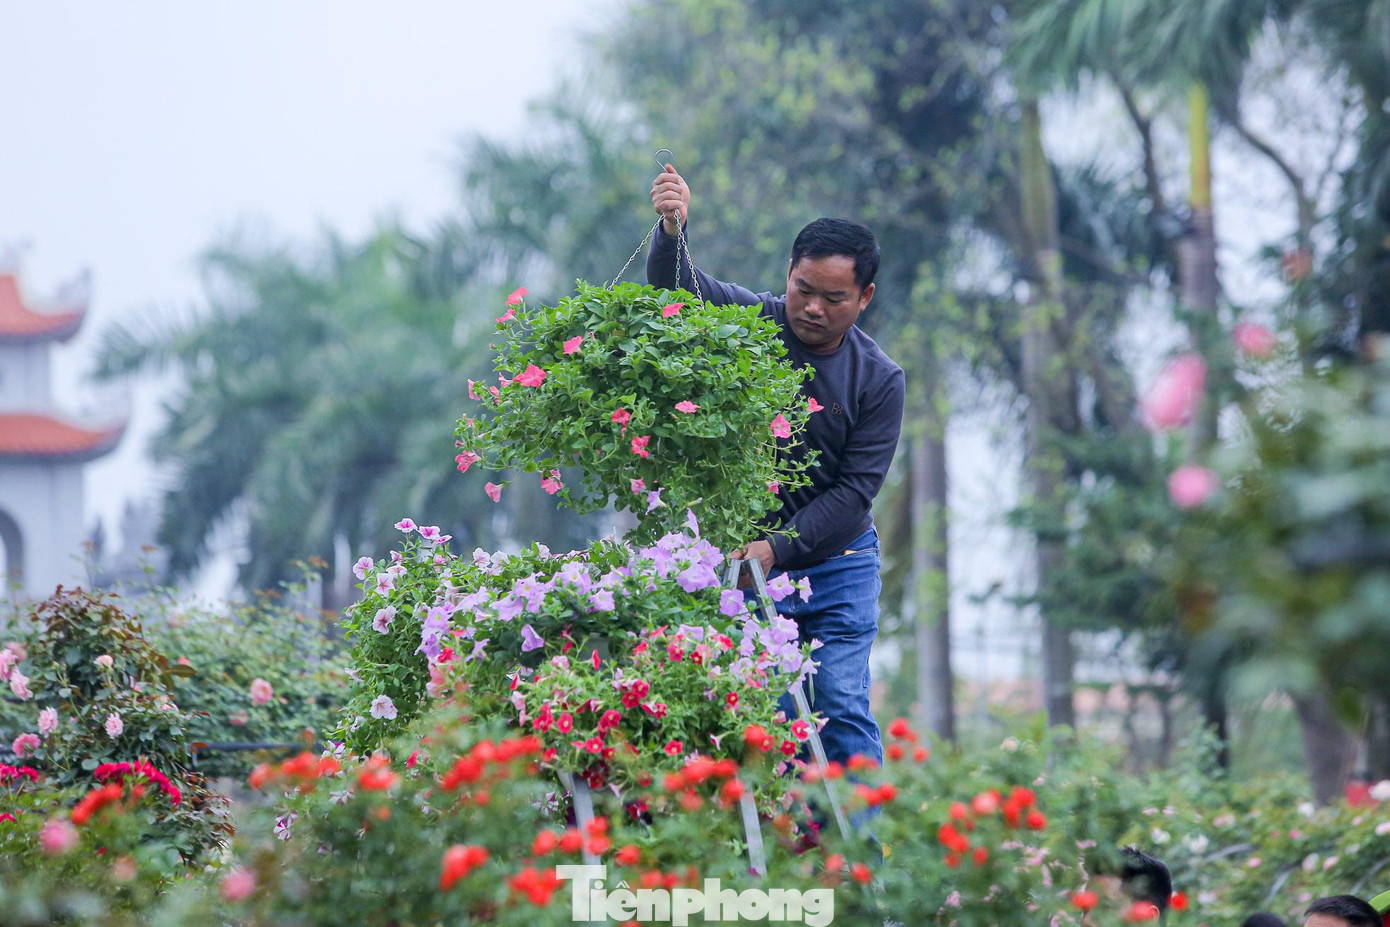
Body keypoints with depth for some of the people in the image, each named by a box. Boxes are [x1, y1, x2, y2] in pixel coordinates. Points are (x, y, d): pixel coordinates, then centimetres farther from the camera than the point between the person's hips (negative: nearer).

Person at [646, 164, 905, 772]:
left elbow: (855, 490, -10)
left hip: (836, 563, 0)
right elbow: (672, 286, -19)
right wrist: (672, 232, -41)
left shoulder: (878, 381, -6)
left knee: (842, 710, -7)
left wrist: (778, 549, -21)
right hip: (748, 555, 0)